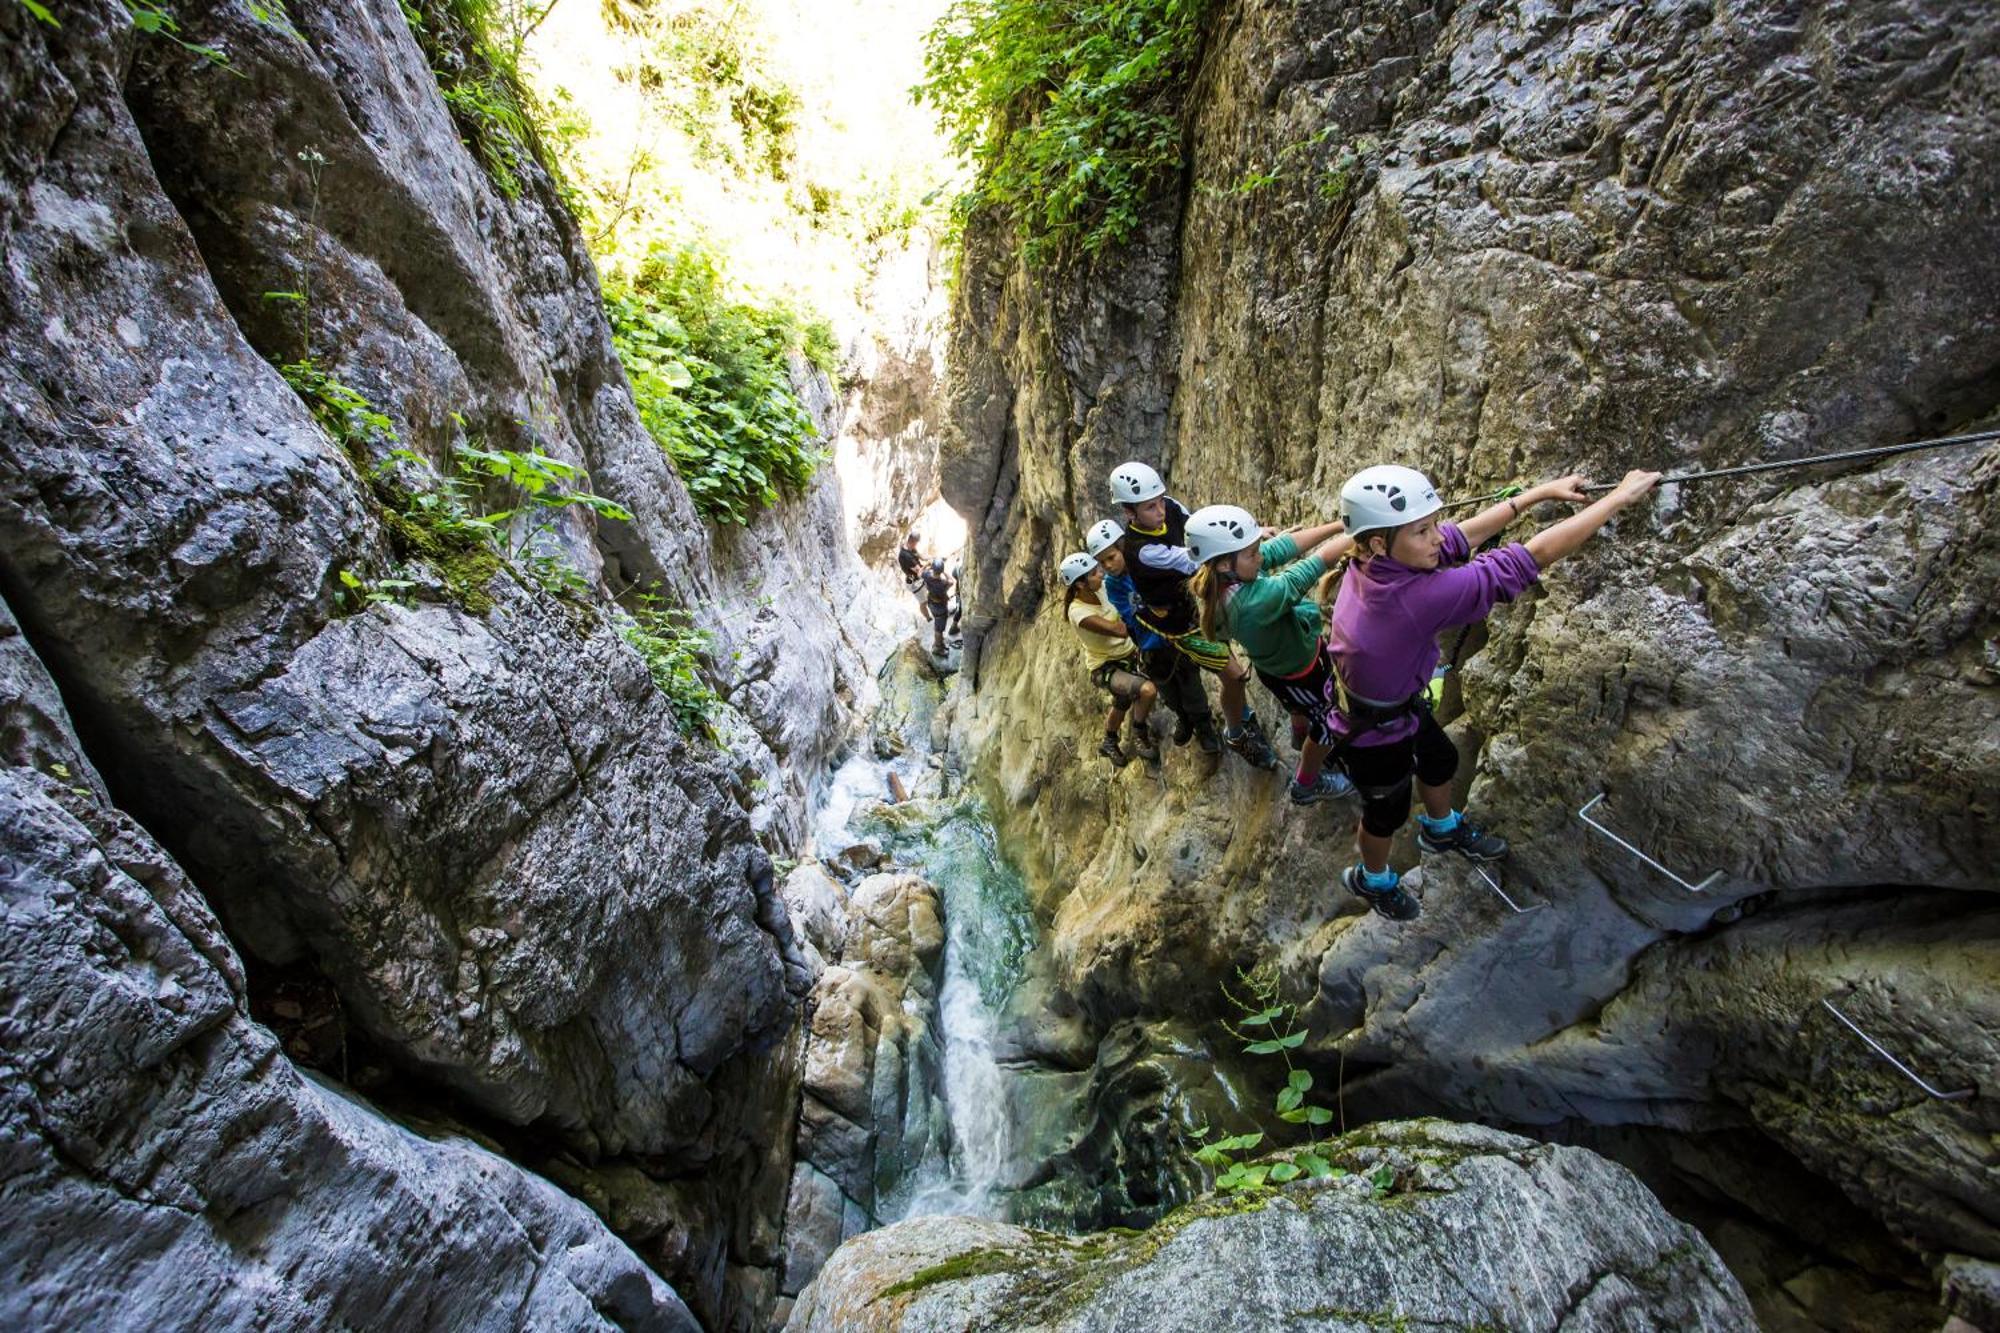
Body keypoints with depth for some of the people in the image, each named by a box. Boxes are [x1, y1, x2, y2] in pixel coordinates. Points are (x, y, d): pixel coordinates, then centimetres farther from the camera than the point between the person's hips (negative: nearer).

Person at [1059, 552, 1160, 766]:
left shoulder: (1103, 588, -12)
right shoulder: (1079, 612, -31)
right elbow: (1119, 630, -38)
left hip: (1129, 656, 7)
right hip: (1106, 669, -7)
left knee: (1121, 705, 26)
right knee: (1147, 690, -30)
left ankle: (1109, 744, 55)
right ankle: (1140, 738, -3)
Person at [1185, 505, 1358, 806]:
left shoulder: (1223, 577, -23)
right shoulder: (1256, 599, -46)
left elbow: (1284, 545, -18)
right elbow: (1317, 562, -37)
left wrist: (1340, 525, -19)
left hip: (1278, 663, 7)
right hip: (1299, 674, -7)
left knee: (1304, 710, 35)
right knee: (1329, 724, 21)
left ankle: (1306, 748, 65)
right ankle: (1307, 786, 46)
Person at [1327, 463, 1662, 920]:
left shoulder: (1373, 564, -21)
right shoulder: (1416, 597, -42)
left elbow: (1461, 535, -7)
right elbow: (1531, 557, -36)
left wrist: (1540, 492, -6)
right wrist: (1619, 496, -27)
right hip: (1374, 733, -7)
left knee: (1440, 760, 31)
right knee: (1388, 811, 21)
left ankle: (1442, 830, 61)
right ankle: (1372, 879, 51)